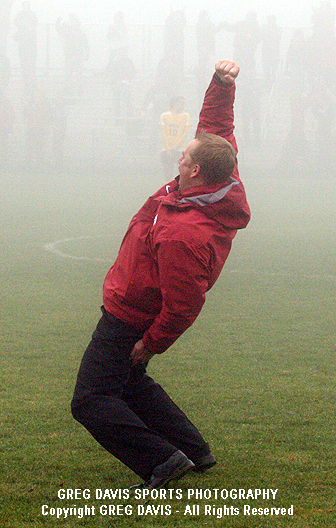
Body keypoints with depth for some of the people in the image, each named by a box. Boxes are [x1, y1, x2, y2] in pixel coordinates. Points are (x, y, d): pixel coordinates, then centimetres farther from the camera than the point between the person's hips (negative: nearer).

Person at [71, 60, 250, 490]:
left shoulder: (183, 236, -38)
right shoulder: (224, 183, -12)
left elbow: (182, 308, -31)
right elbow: (215, 125, 5)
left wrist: (151, 344, -16)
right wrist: (222, 83, -7)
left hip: (128, 320, -10)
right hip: (139, 316, 10)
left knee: (90, 401, -6)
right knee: (130, 385, 27)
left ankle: (162, 461, -11)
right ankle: (194, 451, 27)